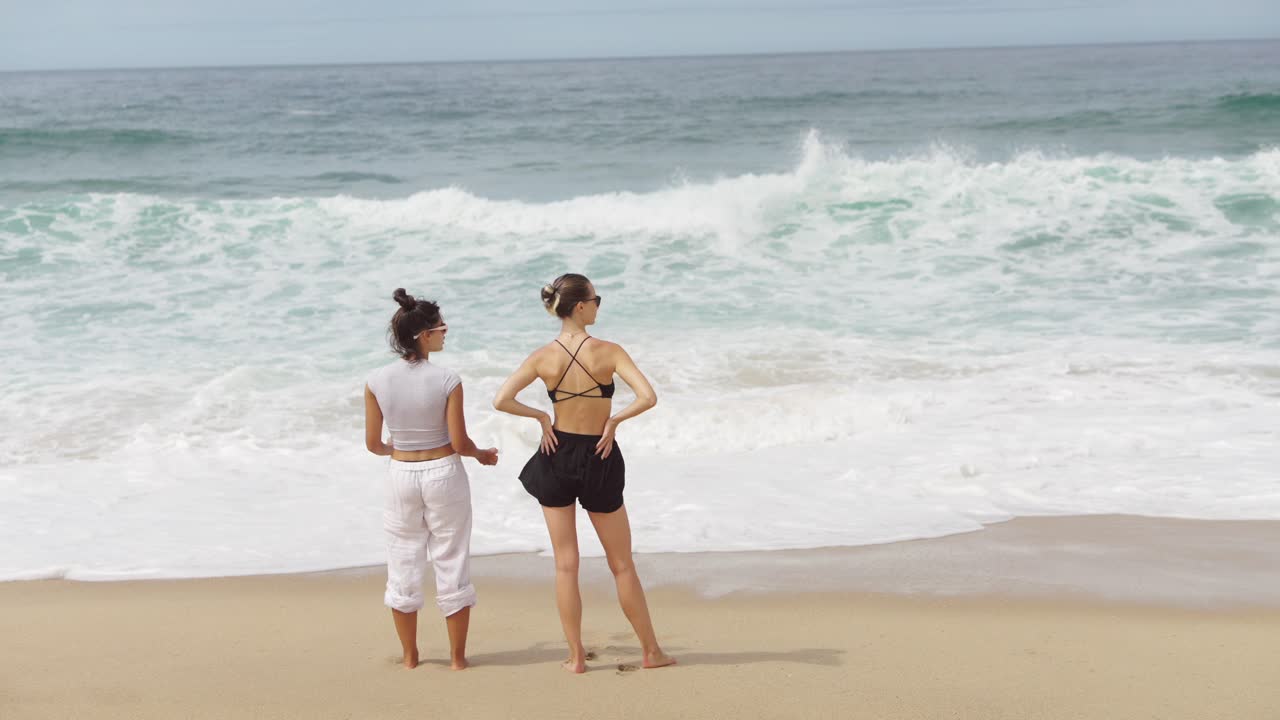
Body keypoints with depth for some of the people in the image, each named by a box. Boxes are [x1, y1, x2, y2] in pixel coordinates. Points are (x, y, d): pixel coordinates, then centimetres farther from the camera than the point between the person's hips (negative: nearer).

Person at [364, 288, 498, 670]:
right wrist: (483, 455, 10)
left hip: (401, 475, 2)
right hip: (444, 473, -2)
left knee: (403, 566, 14)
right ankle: (458, 657, 16)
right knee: (452, 566, 9)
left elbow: (373, 443, 0)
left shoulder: (377, 381, -7)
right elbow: (459, 443, -11)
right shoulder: (447, 380, -15)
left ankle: (410, 656, 23)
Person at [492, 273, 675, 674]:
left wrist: (541, 417, 0)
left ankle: (576, 657, 12)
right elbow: (648, 397, -22)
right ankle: (651, 652, 18)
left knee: (566, 564, 10)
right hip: (599, 459, -2)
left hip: (557, 459, 2)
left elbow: (501, 401, -12)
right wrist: (614, 420, -9)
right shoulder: (607, 352, -13)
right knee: (622, 564, 11)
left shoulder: (543, 357, -7)